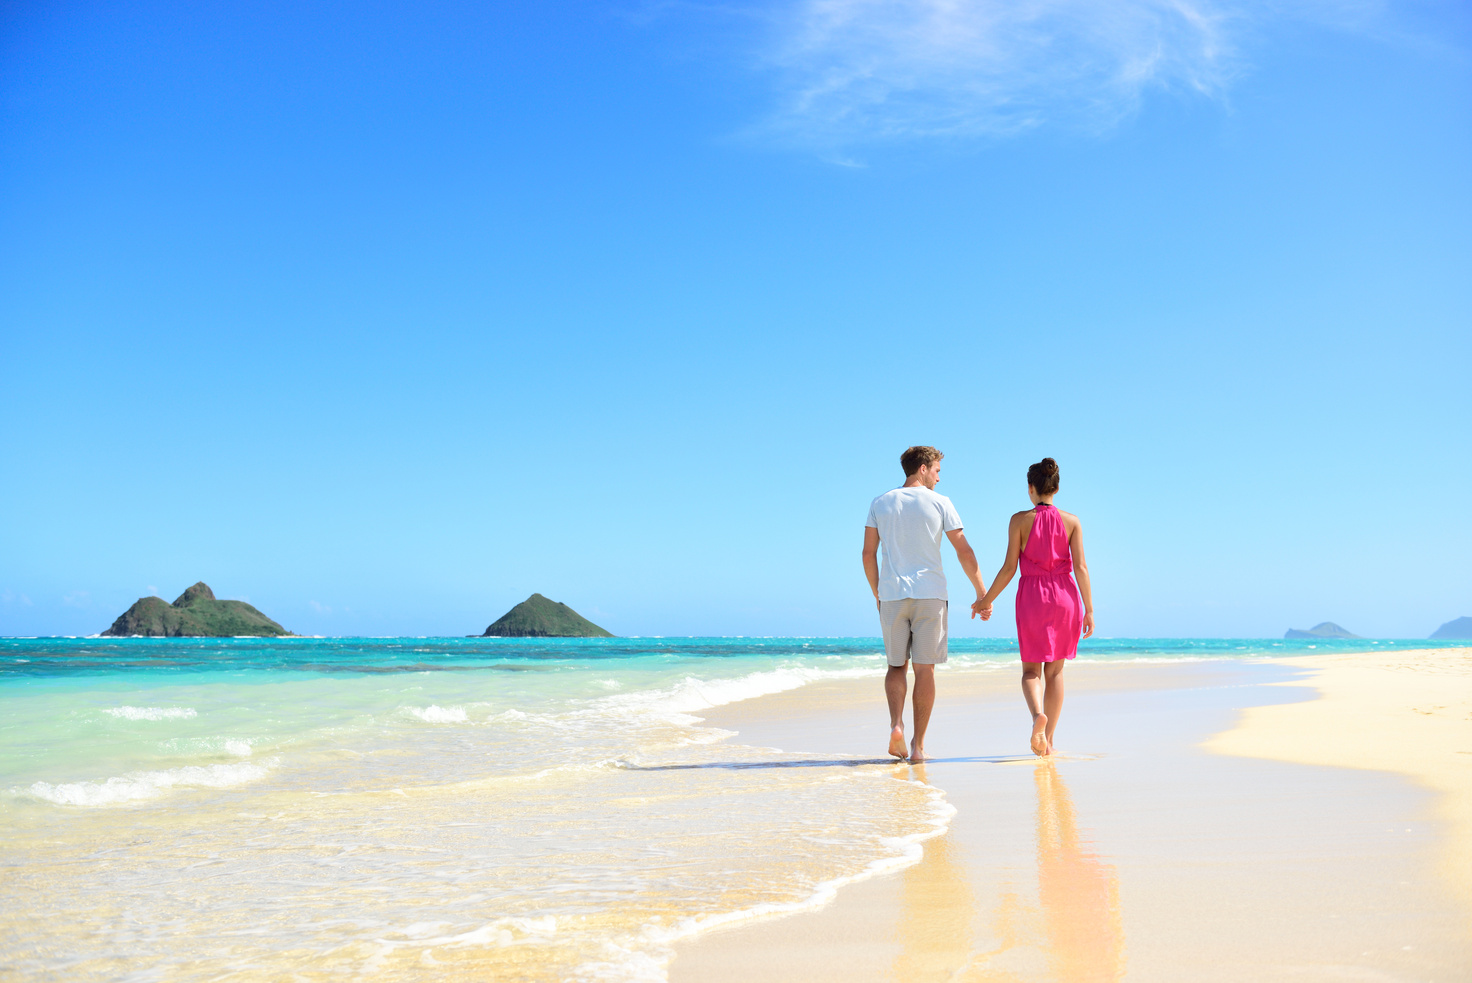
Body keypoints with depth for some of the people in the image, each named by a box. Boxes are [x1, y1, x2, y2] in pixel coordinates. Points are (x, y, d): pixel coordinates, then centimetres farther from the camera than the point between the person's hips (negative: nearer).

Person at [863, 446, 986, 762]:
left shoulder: (880, 504, 7)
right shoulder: (940, 503, 0)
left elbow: (868, 553, 5)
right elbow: (964, 551, -2)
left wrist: (877, 594, 16)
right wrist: (982, 593, 6)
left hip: (892, 595, 2)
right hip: (929, 594, -2)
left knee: (897, 664, 14)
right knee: (924, 668, 4)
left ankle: (896, 724, -10)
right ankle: (918, 744, 5)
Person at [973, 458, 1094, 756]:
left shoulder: (1020, 520, -3)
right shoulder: (1072, 521, 1)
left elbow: (1009, 567, -5)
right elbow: (1080, 567, -5)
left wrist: (986, 600, 5)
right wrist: (1089, 609, -1)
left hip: (1032, 597, -2)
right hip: (1064, 597, 2)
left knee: (1031, 670, 6)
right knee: (1055, 670, 13)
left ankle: (1038, 715, -25)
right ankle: (1048, 739, 14)